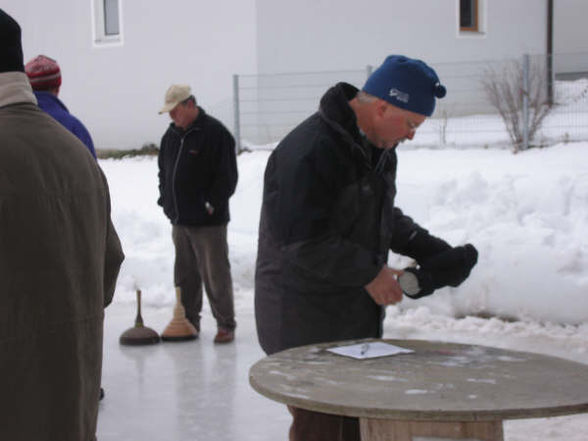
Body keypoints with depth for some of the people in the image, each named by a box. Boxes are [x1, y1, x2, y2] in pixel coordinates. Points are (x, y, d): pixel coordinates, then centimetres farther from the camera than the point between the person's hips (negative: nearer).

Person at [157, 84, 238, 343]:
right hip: (179, 219, 7)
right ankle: (189, 321, 24)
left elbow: (227, 176, -13)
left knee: (216, 275, -3)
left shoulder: (215, 133, -11)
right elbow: (163, 171, 23)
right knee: (184, 274, 13)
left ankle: (225, 324, 5)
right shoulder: (172, 134, 13)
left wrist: (210, 205, -14)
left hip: (208, 221, -7)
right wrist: (166, 200, 11)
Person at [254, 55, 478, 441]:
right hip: (307, 326, -9)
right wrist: (369, 273, -21)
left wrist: (432, 252, 7)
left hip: (360, 320, 9)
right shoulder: (309, 151, -23)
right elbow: (302, 241, -27)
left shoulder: (379, 148, 10)